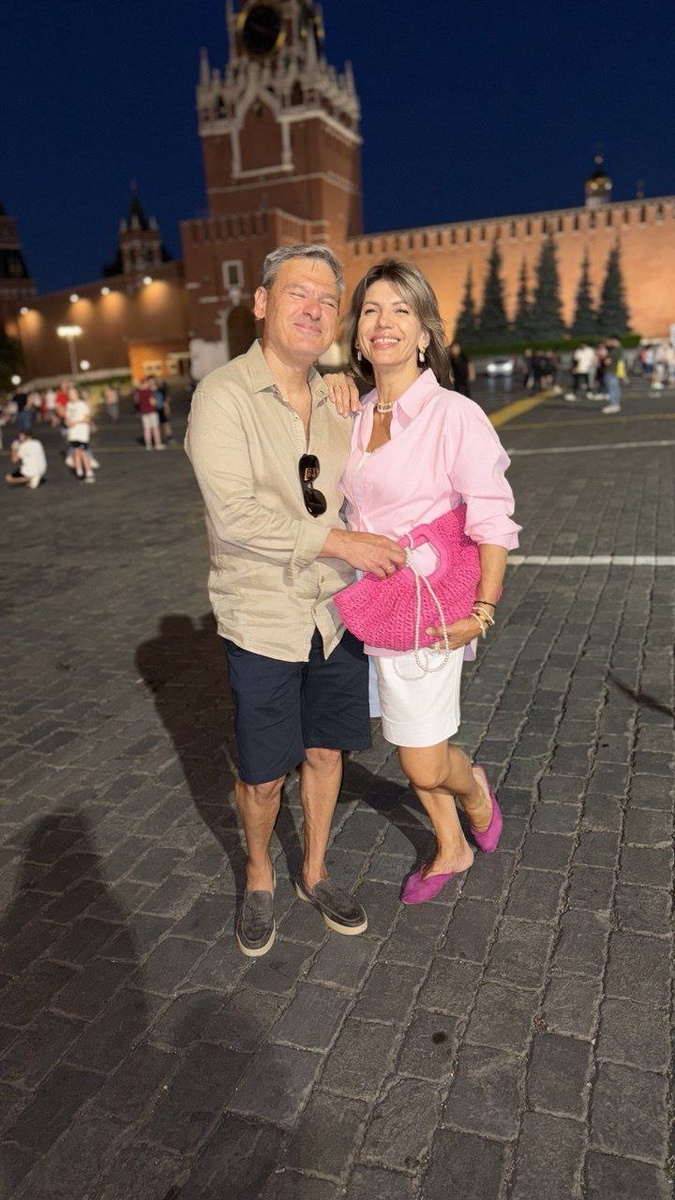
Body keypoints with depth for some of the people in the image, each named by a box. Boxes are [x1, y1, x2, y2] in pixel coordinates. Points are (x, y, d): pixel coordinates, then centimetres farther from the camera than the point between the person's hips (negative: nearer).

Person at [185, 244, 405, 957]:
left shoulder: (335, 399, 7)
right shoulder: (222, 396, -11)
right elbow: (235, 513, -21)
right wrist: (341, 543, -20)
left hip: (337, 612, 5)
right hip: (262, 619, -5)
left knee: (325, 751, 16)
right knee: (263, 775, 8)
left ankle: (314, 872, 39)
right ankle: (259, 880, 36)